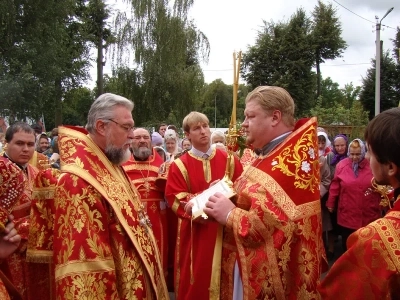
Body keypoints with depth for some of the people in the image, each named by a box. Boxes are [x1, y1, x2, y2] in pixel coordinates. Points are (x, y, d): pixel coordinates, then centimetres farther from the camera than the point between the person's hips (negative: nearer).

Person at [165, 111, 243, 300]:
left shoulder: (229, 160, 6)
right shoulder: (179, 165, -1)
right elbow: (174, 199, -9)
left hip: (225, 231, 2)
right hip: (195, 233, -1)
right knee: (196, 279, 7)